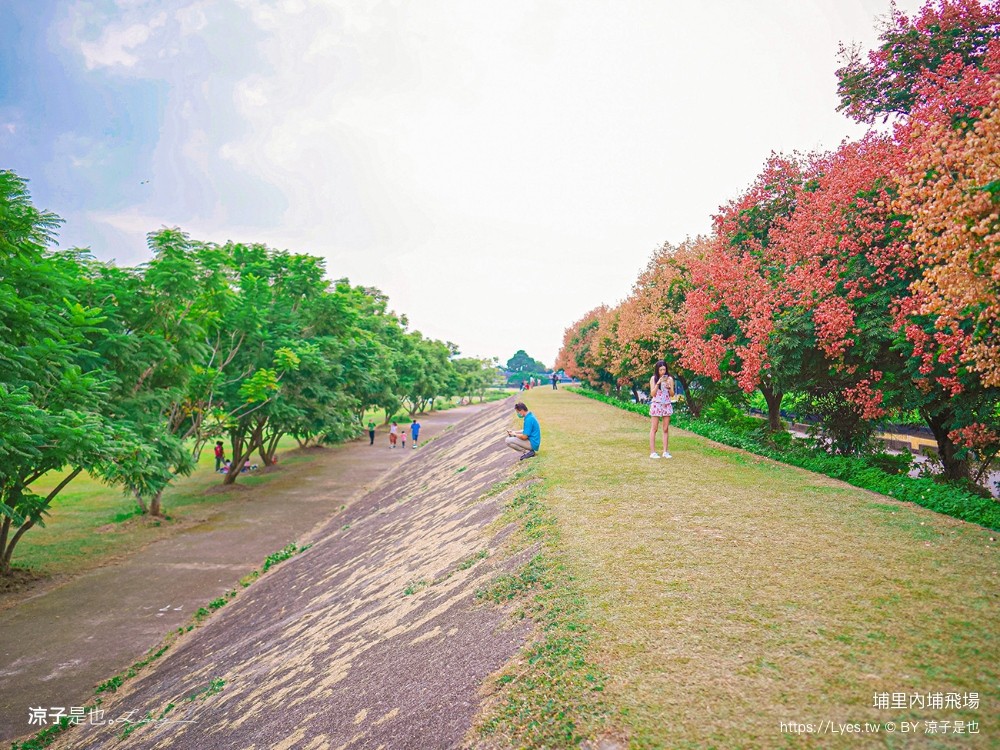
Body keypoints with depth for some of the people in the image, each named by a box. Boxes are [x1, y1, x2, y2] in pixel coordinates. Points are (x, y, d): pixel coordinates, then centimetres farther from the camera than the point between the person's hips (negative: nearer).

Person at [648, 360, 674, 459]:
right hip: (656, 405, -2)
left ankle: (666, 451, 7)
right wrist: (658, 383, -16)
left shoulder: (669, 379, 6)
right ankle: (652, 452, -1)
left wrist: (669, 387, -12)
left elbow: (672, 395, 6)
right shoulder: (653, 378, 0)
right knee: (654, 429, -2)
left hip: (667, 405, 3)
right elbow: (652, 394, -6)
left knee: (666, 429, 3)